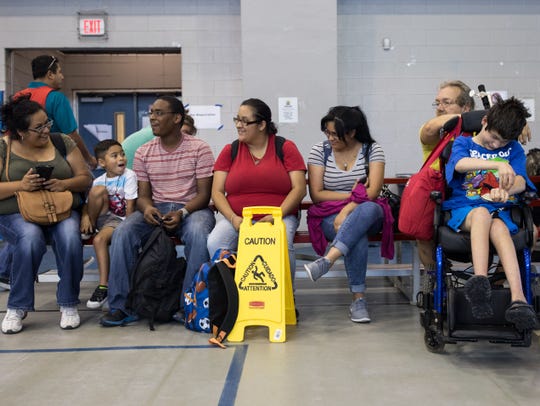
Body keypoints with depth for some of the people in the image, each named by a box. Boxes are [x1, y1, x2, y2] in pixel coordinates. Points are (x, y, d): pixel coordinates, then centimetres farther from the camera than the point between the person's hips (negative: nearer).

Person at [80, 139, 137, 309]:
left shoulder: (129, 176, -7)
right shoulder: (99, 181, 5)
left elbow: (130, 206, -12)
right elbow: (88, 203, 5)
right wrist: (85, 216, -16)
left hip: (120, 220, -4)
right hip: (103, 217, 4)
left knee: (100, 239, -32)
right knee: (99, 189, -21)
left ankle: (104, 285, -24)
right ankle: (89, 229, -7)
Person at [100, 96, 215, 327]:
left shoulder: (199, 149, -3)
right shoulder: (143, 153, 8)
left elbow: (204, 194, -6)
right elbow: (143, 195, 8)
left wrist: (182, 212, -23)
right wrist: (147, 208, -17)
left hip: (192, 208, -3)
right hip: (156, 208, 3)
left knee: (198, 234, -38)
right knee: (122, 232, -25)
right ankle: (121, 306, -18)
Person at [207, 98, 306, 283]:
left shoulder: (286, 148, 5)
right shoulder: (229, 151, 11)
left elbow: (299, 189, -2)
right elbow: (217, 192, 5)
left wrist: (276, 216, -16)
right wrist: (233, 218, -13)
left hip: (280, 216, -2)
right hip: (236, 218, 2)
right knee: (214, 244, -28)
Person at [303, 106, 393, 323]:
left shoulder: (372, 150, 2)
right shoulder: (319, 150, 4)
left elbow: (373, 191, -9)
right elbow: (316, 194, -1)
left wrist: (348, 210, -22)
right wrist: (352, 194, -8)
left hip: (366, 212, 1)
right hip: (330, 215, 0)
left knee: (368, 209, -39)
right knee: (358, 238, -35)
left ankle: (327, 260, -49)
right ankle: (358, 298, -32)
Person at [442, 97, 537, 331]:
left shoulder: (513, 149, 17)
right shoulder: (463, 143, 10)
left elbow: (520, 182, -1)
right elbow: (460, 164, -15)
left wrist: (505, 192, -27)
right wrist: (498, 165, -30)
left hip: (499, 210, 2)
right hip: (464, 209, -1)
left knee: (499, 228, -35)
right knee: (482, 213, -38)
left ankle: (518, 299, -52)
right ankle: (480, 281, -58)